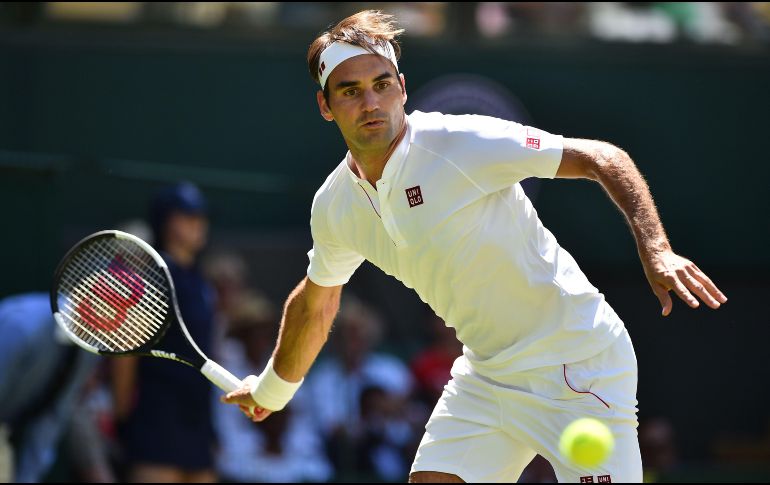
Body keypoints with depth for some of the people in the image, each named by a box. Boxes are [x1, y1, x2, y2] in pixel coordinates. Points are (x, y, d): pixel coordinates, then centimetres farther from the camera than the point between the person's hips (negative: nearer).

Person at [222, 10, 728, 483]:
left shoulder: (461, 143, -20)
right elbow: (316, 301, 22)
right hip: (485, 376, 6)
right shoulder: (333, 206, 2)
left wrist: (656, 251, -32)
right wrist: (270, 391, 36)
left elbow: (600, 158, -18)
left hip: (577, 359, -6)